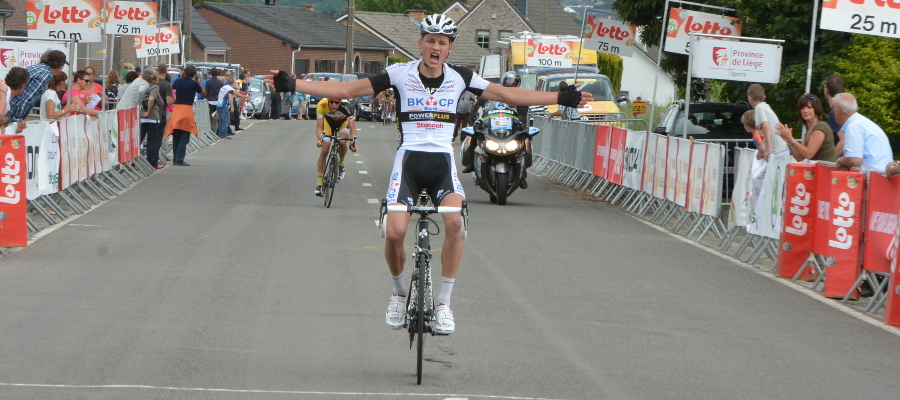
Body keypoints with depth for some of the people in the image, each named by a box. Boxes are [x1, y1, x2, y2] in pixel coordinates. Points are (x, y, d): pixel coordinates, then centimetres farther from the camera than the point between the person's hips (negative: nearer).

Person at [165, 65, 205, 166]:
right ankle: (179, 160, -8)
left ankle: (175, 159, 16)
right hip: (187, 110, -5)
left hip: (176, 110, 5)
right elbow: (204, 93, 9)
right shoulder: (194, 84, -6)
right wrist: (197, 81, 10)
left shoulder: (178, 82, 6)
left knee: (176, 137, 14)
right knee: (184, 138, -2)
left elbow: (171, 86, 30)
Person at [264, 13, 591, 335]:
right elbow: (347, 90, -1)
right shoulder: (400, 74, -1)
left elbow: (507, 95, 13)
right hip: (409, 159, -1)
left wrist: (563, 99, 12)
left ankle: (443, 303, -12)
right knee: (395, 232, -21)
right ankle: (399, 292, 11)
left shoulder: (460, 77, 4)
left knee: (455, 222, -27)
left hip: (443, 161, 1)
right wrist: (292, 85, -9)